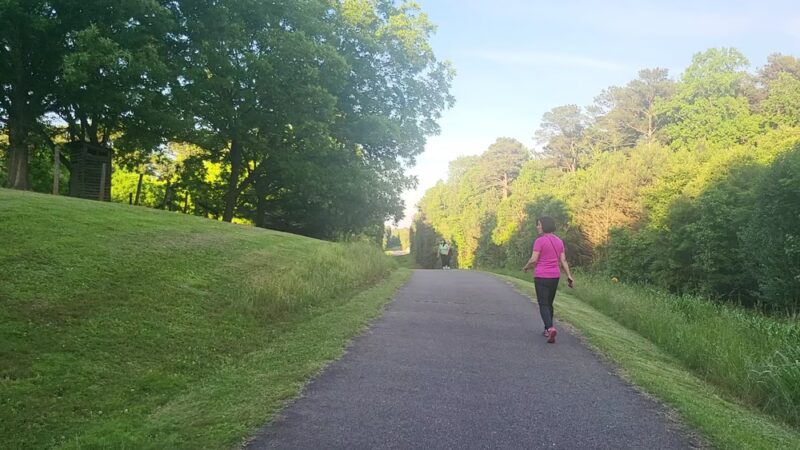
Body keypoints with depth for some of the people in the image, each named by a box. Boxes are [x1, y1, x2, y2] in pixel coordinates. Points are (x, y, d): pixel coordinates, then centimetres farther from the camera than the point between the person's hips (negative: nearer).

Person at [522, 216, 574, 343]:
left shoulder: (539, 241, -13)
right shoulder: (558, 241, 7)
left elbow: (533, 260, -15)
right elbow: (563, 260, 3)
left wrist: (526, 267, 5)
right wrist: (569, 276, 1)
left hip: (541, 277, -6)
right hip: (554, 277, 6)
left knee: (543, 305, -4)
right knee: (549, 303, 21)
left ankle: (550, 328, -26)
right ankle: (547, 330, 26)